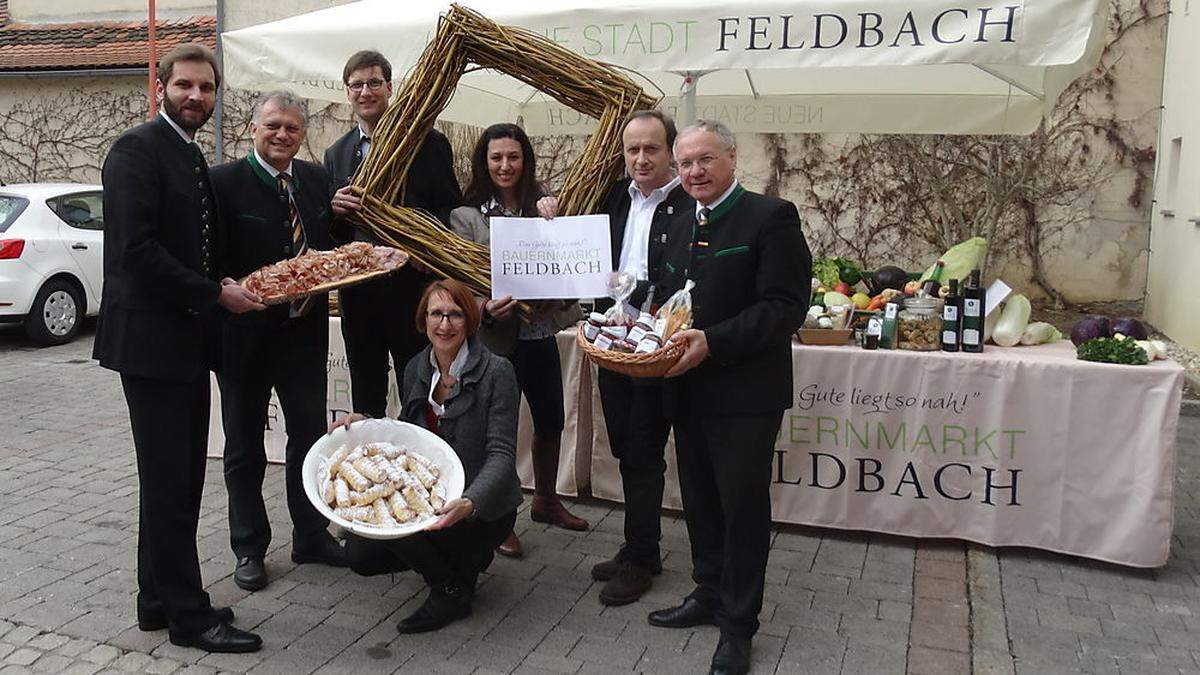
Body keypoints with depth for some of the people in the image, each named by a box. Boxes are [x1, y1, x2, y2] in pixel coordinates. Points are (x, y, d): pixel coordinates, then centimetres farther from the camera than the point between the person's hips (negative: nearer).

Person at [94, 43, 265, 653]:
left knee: (181, 477, 14)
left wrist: (227, 288, 8)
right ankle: (188, 614, 9)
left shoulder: (192, 157, 17)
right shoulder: (137, 149, -11)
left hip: (187, 339, 9)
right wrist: (216, 294, -17)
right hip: (151, 339, -9)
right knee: (170, 481, -2)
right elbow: (137, 250, -20)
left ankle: (160, 600, 26)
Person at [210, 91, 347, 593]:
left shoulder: (315, 178, 6)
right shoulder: (225, 182, -10)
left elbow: (330, 245, 13)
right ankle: (249, 548, 26)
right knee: (244, 447, 11)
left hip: (305, 330, 5)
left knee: (310, 435, 14)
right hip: (246, 332, -4)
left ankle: (312, 536, 31)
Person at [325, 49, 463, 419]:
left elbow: (451, 212, -3)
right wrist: (334, 209, -8)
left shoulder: (428, 142, -2)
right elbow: (328, 232, 14)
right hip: (357, 292, 4)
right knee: (365, 401, 14)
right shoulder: (336, 154, 12)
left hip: (411, 288, -4)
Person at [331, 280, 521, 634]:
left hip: (482, 508, -7)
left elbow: (501, 455, -20)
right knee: (359, 553, -7)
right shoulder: (416, 369, 4)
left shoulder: (495, 372, -15)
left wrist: (468, 504, -38)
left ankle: (452, 591, -1)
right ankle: (455, 559, 16)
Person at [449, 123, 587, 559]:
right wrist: (487, 308, -27)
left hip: (542, 334, 5)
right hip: (498, 338, -4)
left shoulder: (543, 208, 5)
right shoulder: (466, 216, -5)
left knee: (551, 422, 17)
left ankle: (545, 501, 39)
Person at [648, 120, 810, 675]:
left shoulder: (770, 217, -10)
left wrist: (713, 342, -26)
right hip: (689, 393, 7)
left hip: (744, 394, -7)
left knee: (743, 506, 4)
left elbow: (785, 307, -18)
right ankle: (708, 595, 37)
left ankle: (738, 625, 19)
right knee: (700, 500, 18)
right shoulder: (681, 227, 14)